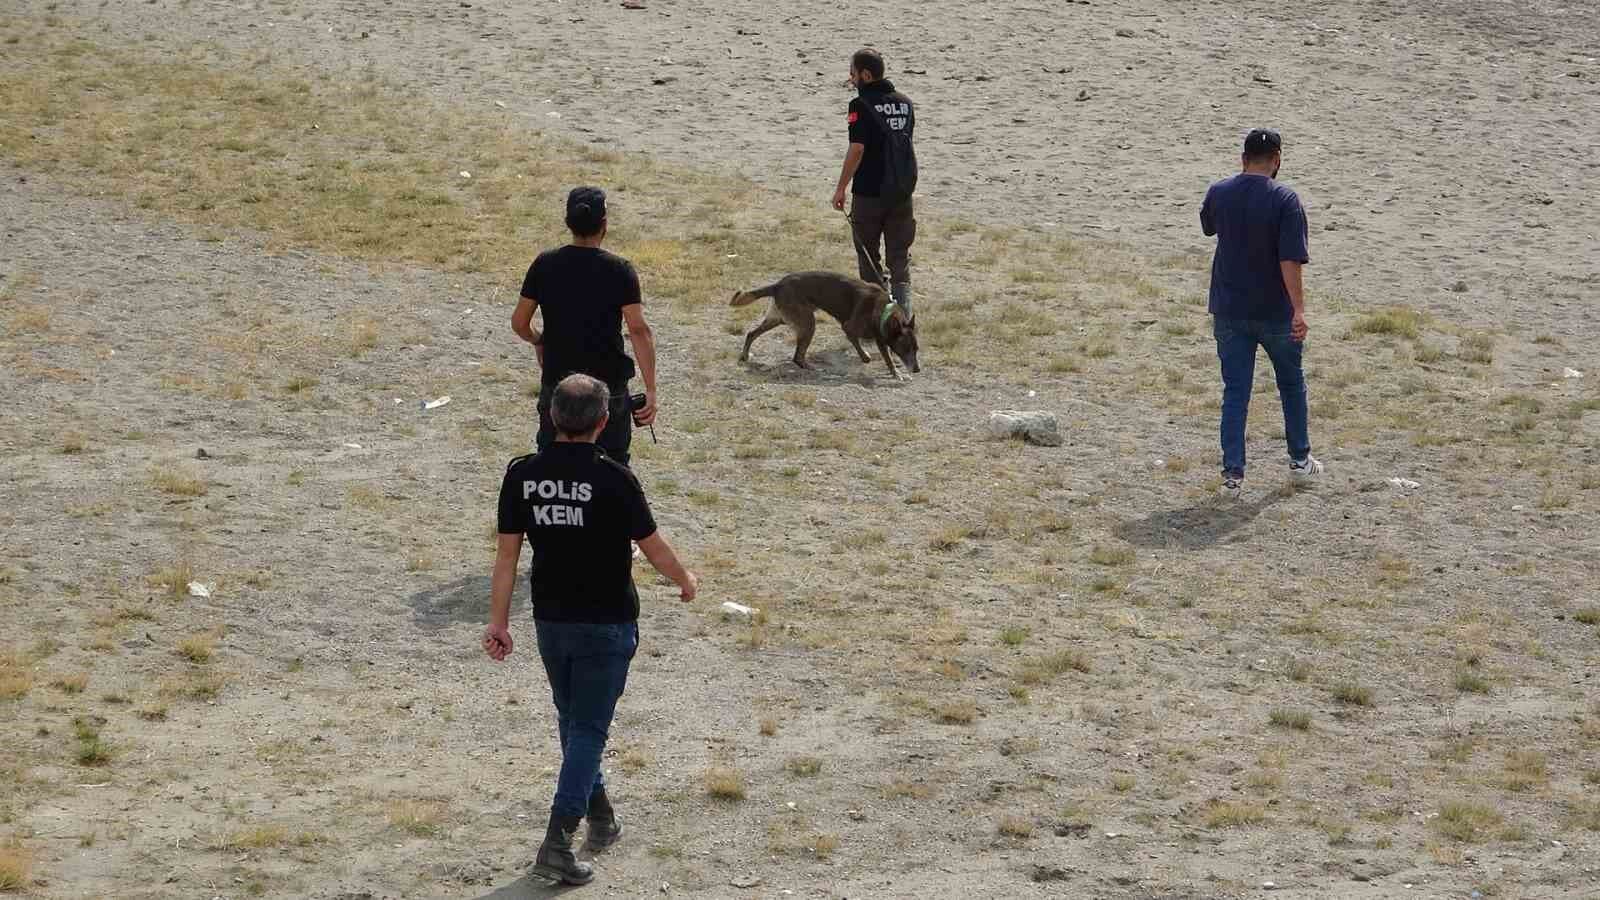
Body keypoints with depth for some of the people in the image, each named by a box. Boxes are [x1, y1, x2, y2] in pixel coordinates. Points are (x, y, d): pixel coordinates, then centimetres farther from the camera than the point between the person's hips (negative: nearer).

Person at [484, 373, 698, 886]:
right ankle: (558, 841, -9)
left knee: (573, 720, 21)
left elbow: (507, 553, -2)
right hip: (607, 623, -4)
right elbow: (654, 548, -7)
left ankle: (600, 818, 34)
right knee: (588, 728, 0)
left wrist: (498, 621, 6)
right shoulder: (612, 479, -17)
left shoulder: (522, 475, -6)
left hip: (550, 621, 4)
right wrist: (686, 582, 12)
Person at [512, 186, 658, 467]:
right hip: (608, 385, -2)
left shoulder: (545, 265, -6)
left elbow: (519, 322, -2)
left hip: (557, 382, 2)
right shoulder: (618, 270, -13)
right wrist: (650, 390, -19)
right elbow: (639, 330, -19)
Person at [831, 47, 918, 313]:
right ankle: (903, 308, -2)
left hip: (869, 192, -5)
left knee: (869, 255, 9)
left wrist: (841, 188, -12)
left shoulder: (862, 105, -14)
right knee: (899, 254, 9)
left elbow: (857, 150, -19)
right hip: (903, 190, 5)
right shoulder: (904, 102, 7)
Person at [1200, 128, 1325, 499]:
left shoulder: (1218, 193, -3)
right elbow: (1291, 260, -21)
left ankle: (1233, 473, -3)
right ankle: (1300, 459, 29)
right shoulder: (1285, 199, -15)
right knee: (1292, 384, 19)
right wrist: (1299, 309, -22)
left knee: (1235, 392, 4)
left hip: (1229, 310, 2)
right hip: (1275, 312, -2)